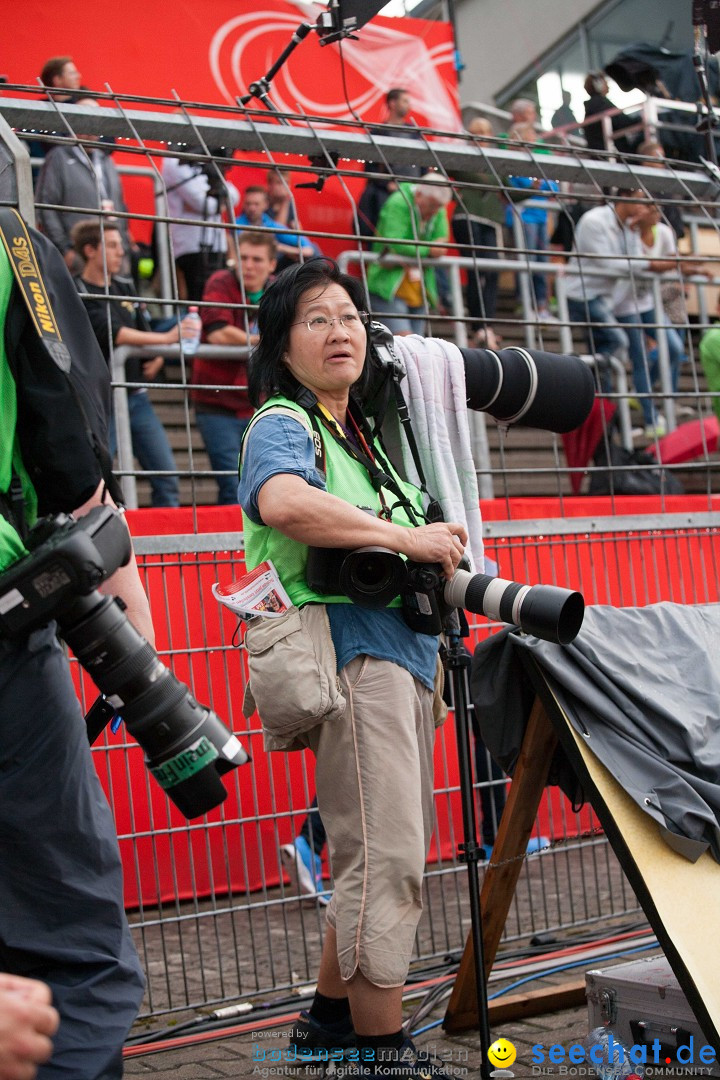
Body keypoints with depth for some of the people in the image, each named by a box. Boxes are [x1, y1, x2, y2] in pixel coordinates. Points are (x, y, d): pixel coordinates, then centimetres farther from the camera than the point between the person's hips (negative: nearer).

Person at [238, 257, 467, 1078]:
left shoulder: (364, 431, 20)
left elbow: (421, 535, 33)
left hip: (400, 646, 9)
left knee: (390, 849, 16)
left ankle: (331, 1013, 31)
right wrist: (405, 537, -25)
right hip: (347, 648, -9)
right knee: (387, 854, -9)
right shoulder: (281, 425, -7)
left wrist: (446, 556, 11)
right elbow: (282, 501, -31)